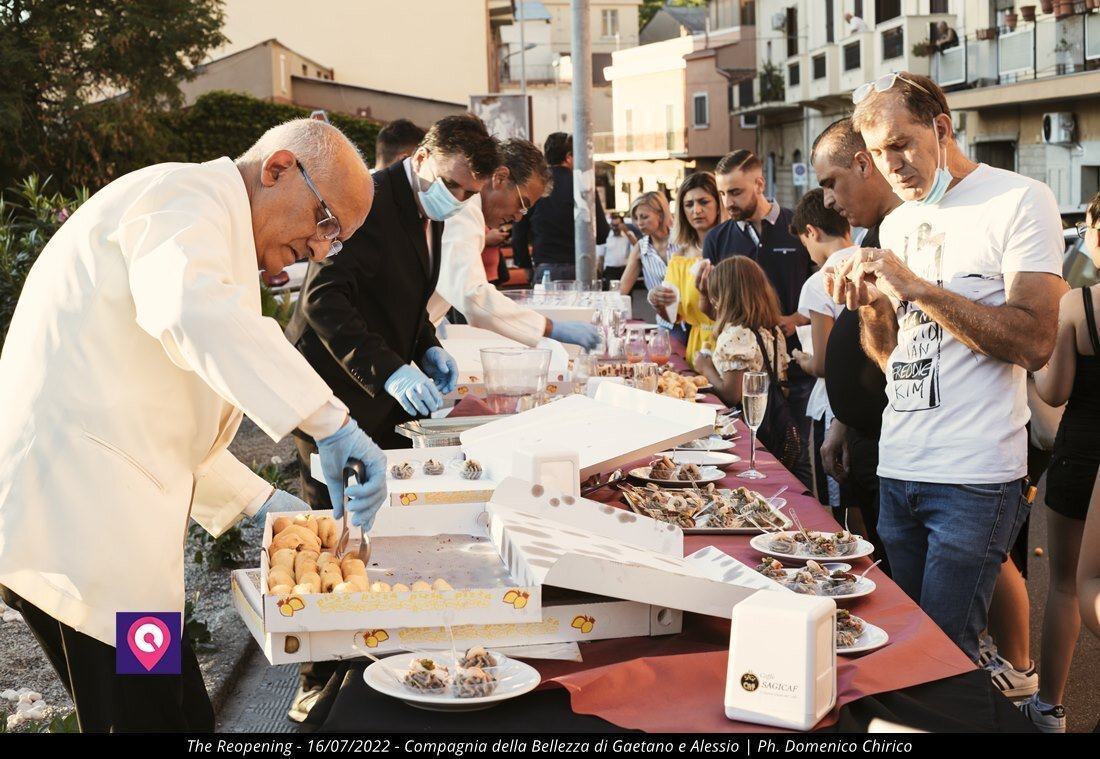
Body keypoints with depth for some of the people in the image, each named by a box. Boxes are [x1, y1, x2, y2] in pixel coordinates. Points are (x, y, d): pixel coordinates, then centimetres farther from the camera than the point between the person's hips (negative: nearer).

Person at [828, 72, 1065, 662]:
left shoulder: (1018, 201, -6)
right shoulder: (895, 225, 15)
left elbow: (1034, 343, -17)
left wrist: (917, 287, -18)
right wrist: (869, 308, -2)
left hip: (974, 480, -6)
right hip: (897, 470, 7)